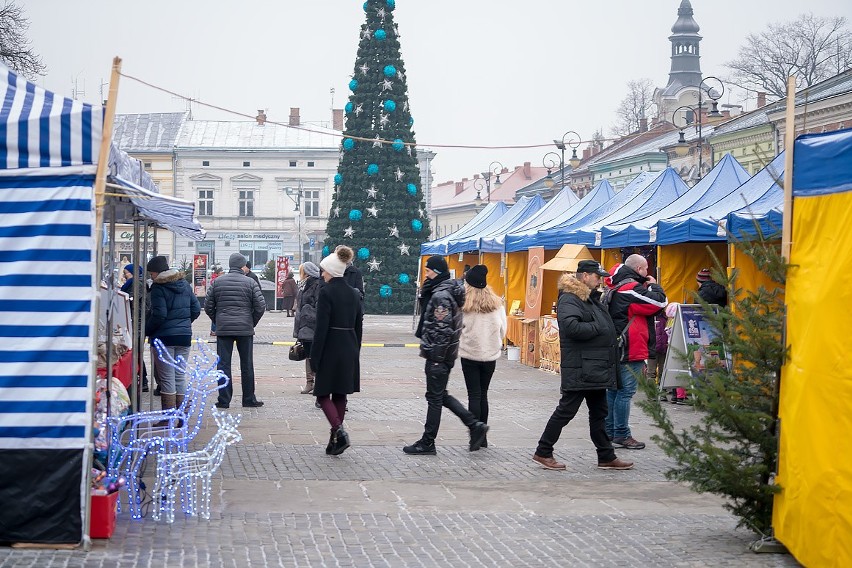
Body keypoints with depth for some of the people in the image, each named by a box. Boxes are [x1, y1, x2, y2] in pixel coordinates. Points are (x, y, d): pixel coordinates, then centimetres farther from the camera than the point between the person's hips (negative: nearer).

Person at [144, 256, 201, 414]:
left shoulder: (158, 288, -11)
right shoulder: (185, 285, 10)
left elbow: (159, 315, -17)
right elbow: (196, 309, 11)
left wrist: (145, 330, -6)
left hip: (164, 337, -6)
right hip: (185, 336, 6)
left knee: (167, 378, -2)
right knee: (180, 376, 11)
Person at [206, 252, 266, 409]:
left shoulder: (217, 282, 3)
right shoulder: (250, 283, -3)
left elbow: (208, 307, 3)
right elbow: (260, 306, -7)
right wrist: (252, 323, 8)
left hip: (223, 329, 1)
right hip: (245, 329, -1)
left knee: (223, 364, 4)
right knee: (247, 365, 8)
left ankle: (224, 400, 2)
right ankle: (249, 399, 14)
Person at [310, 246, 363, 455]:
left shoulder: (326, 291, -12)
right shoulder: (354, 293, 9)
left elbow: (321, 327, -15)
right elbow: (359, 326, 13)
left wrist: (314, 357, -11)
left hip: (330, 349, -7)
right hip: (350, 349, 7)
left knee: (323, 393, 3)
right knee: (340, 395, 13)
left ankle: (339, 431, -16)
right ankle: (335, 439, 16)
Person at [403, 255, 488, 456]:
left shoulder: (441, 295, -18)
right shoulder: (449, 291, 14)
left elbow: (442, 329, -23)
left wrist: (436, 357, -21)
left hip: (438, 355, -10)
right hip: (447, 354, 10)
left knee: (435, 398, -1)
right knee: (440, 395, 17)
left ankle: (427, 443, 9)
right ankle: (475, 426, 16)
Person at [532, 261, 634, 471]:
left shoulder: (591, 299, 19)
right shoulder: (569, 300, -14)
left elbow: (605, 324, 32)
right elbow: (571, 326, -29)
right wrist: (597, 328, -18)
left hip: (596, 369, 10)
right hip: (580, 369, -10)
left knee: (598, 413, 13)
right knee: (566, 410, -4)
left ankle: (606, 456, 20)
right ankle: (543, 453, 5)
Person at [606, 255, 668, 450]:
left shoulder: (616, 287, 17)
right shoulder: (632, 288, -15)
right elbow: (660, 302, -17)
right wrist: (654, 285, -1)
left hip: (616, 351, 10)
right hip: (631, 352, -10)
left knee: (613, 390, 13)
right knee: (625, 392, -5)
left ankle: (609, 432, 19)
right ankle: (621, 435, -2)